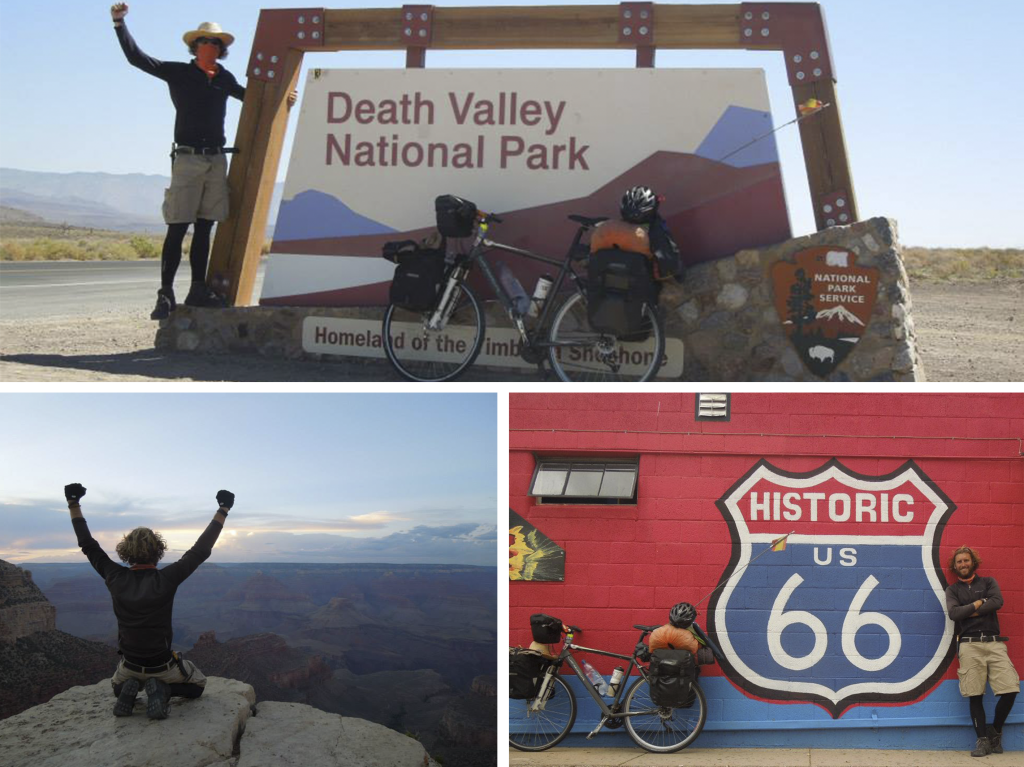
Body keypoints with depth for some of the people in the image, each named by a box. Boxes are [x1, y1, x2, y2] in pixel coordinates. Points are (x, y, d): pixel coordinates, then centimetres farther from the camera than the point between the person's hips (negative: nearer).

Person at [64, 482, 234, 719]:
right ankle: (162, 690, -8)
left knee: (118, 687, 37)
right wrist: (222, 511, -14)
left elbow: (88, 545, -5)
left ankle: (129, 690, 0)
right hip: (163, 667, -3)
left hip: (130, 665, 3)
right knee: (197, 685, 23)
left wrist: (73, 504, 1)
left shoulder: (116, 579, -15)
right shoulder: (166, 580, -23)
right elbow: (201, 550, -20)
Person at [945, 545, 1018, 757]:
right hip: (969, 645, 0)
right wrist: (979, 603, -1)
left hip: (994, 643, 1)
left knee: (1010, 690, -11)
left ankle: (996, 731, 11)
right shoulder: (952, 590, 15)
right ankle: (983, 739, 6)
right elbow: (953, 613, -3)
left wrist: (968, 612, -5)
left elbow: (997, 602, -5)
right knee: (975, 696, -5)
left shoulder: (988, 582, 16)